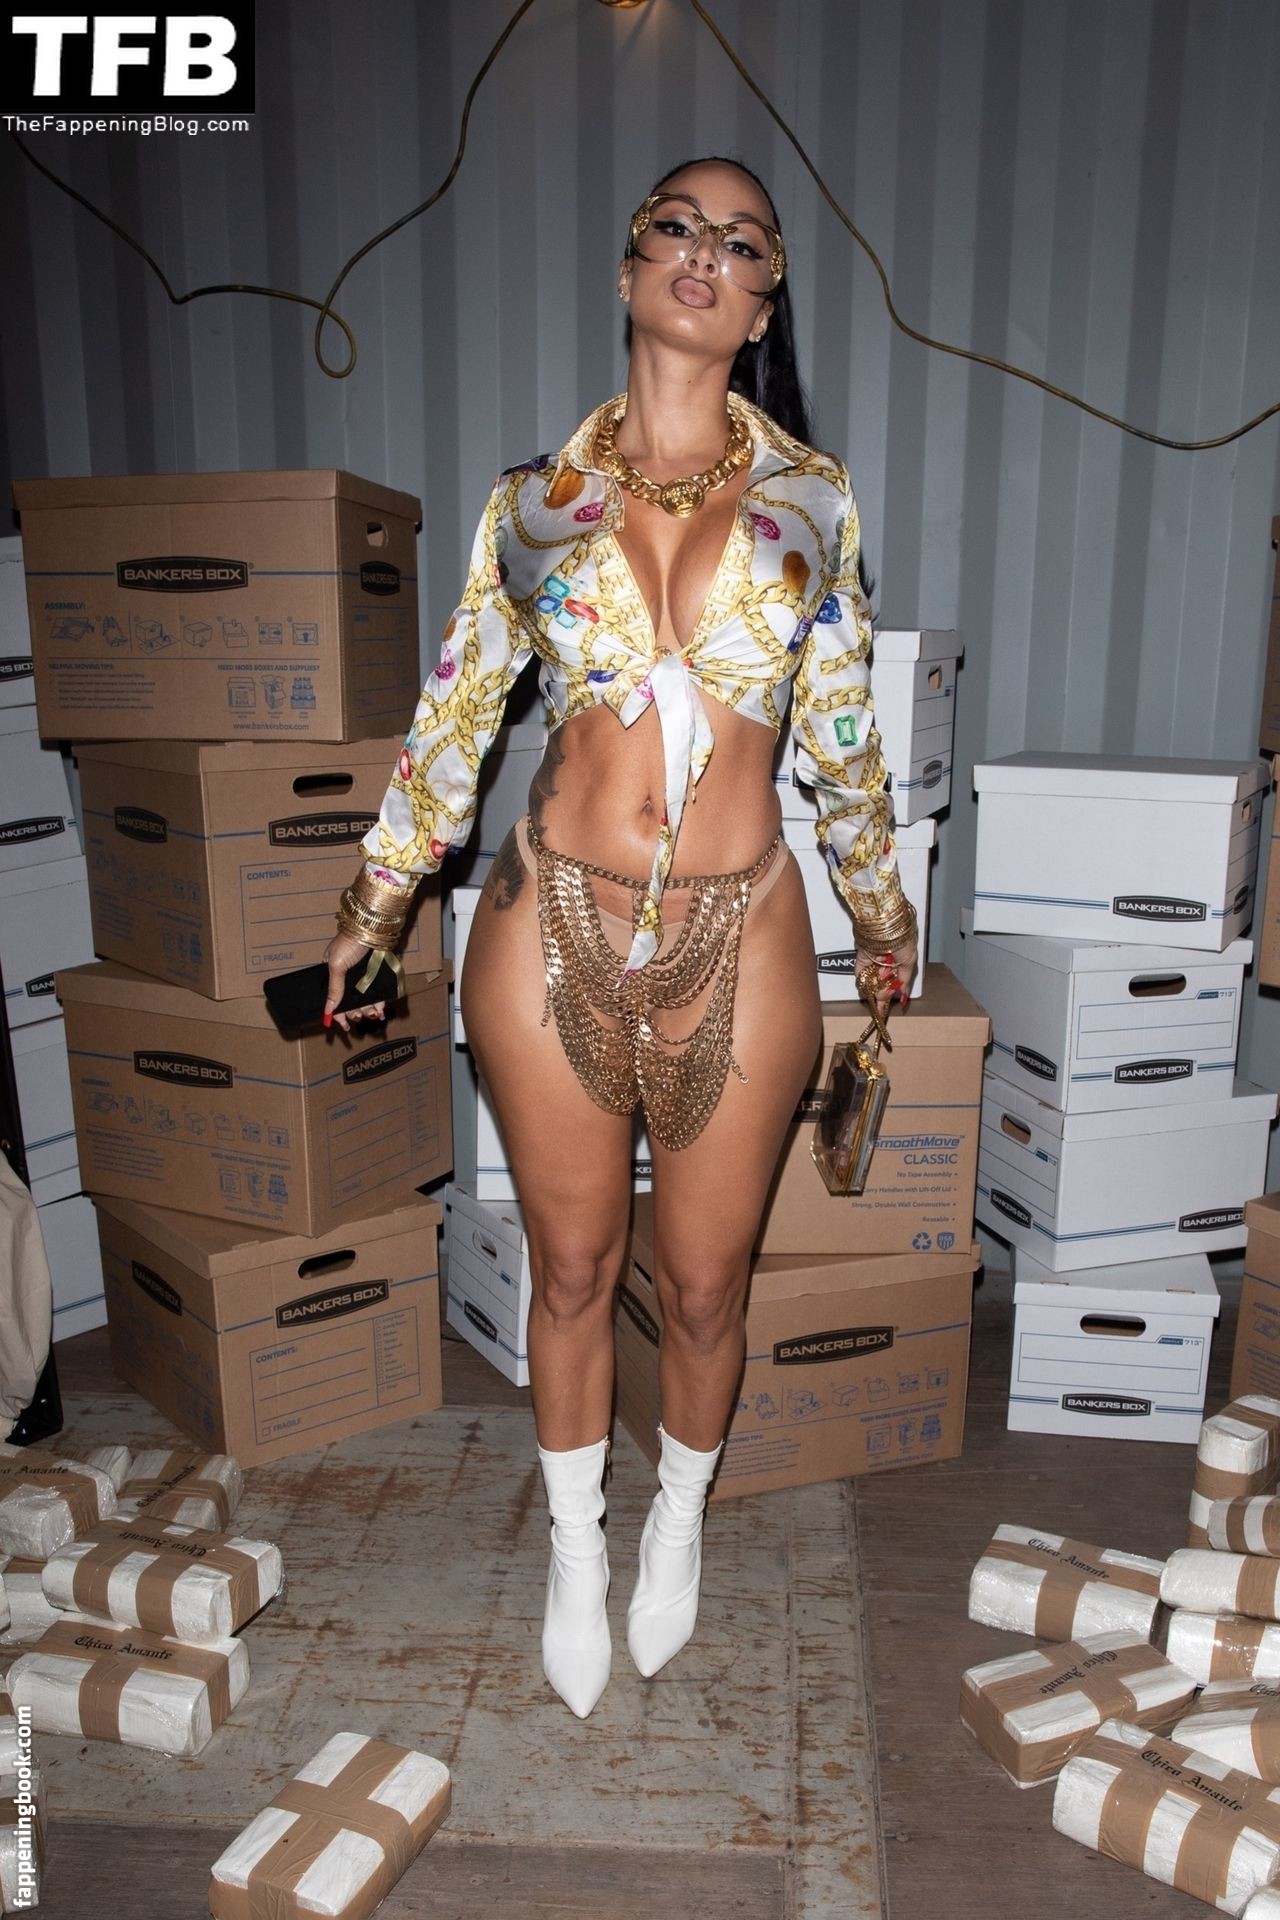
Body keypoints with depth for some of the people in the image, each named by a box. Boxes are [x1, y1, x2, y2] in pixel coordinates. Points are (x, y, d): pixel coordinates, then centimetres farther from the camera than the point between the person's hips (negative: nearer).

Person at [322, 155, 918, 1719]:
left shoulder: (810, 503, 3)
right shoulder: (535, 502, 3)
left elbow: (841, 732, 11)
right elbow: (456, 711, 9)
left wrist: (879, 912, 17)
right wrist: (375, 900, 14)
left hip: (735, 938, 0)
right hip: (554, 927, 0)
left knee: (703, 1281, 13)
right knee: (570, 1267, 14)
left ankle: (679, 1517, 44)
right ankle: (574, 1544, 39)